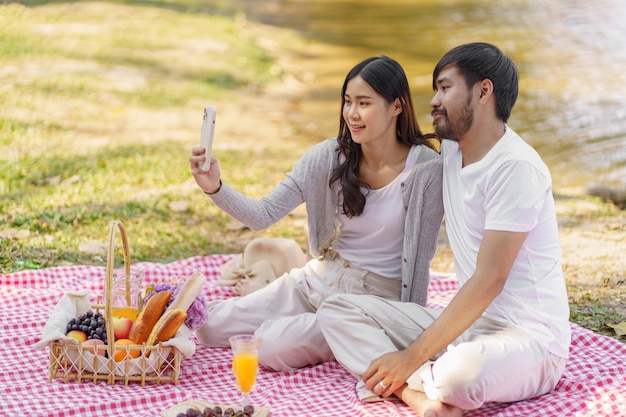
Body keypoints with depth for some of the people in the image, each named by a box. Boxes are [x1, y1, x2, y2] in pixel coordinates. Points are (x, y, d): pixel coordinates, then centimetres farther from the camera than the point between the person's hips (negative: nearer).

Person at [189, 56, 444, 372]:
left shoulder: (427, 168, -17)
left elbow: (419, 256, -11)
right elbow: (263, 215, -11)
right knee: (211, 327, -2)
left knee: (272, 348, -23)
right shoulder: (329, 156, -7)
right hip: (319, 279, 5)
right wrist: (215, 188, -29)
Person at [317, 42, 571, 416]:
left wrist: (411, 359, -22)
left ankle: (412, 383, -11)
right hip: (467, 321, 9)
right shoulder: (452, 150, 11)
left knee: (461, 373, -43)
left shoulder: (516, 167, -17)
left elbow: (488, 281, -22)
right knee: (336, 310, -4)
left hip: (529, 338, -9)